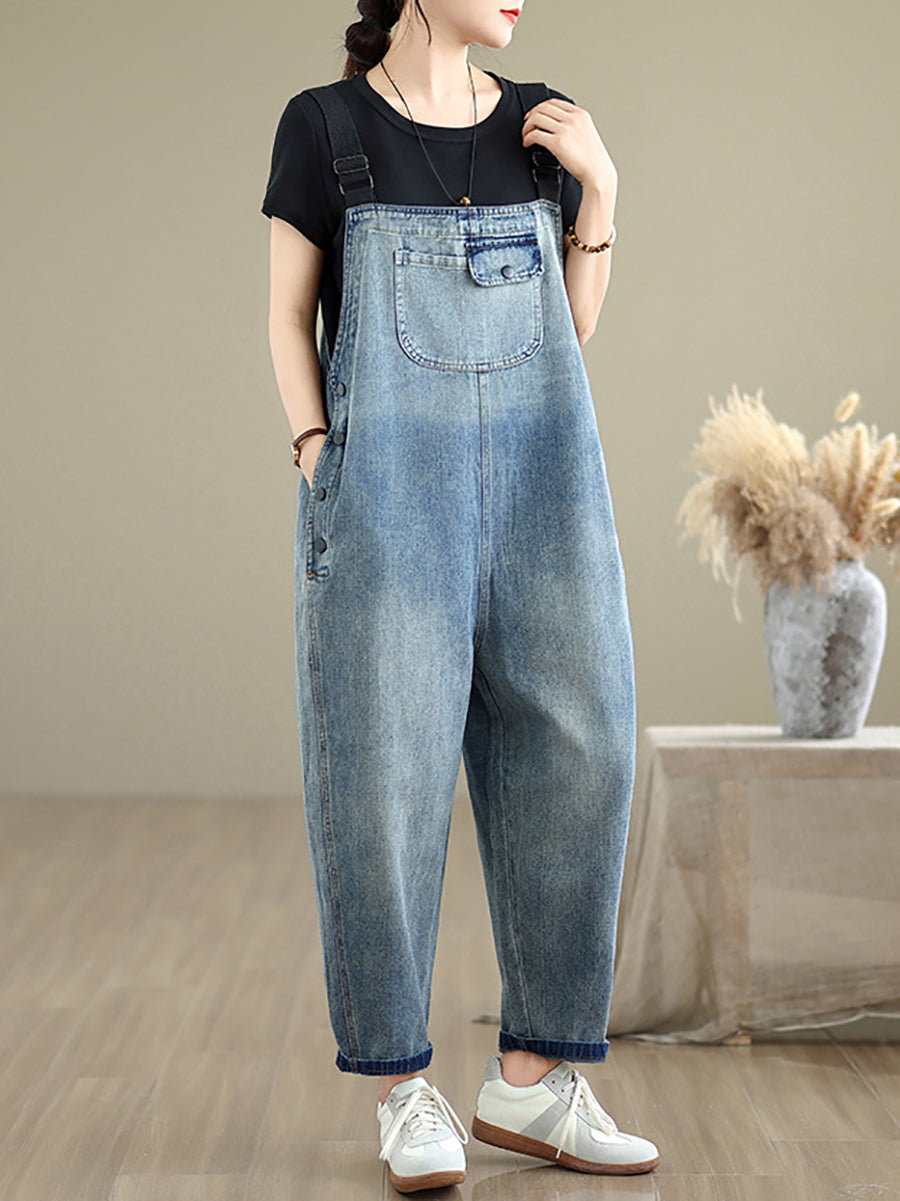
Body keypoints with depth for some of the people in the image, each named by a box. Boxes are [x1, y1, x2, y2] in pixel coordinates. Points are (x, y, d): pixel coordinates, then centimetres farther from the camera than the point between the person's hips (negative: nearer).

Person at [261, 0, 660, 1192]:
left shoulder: (543, 127, 13)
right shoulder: (324, 124, 4)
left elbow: (572, 328, 14)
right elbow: (289, 315, 5)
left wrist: (600, 188, 2)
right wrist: (319, 465, -7)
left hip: (542, 474, 4)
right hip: (388, 477, -4)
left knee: (572, 756, -2)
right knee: (386, 767, -5)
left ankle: (530, 1080, 9)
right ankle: (402, 1087, 8)